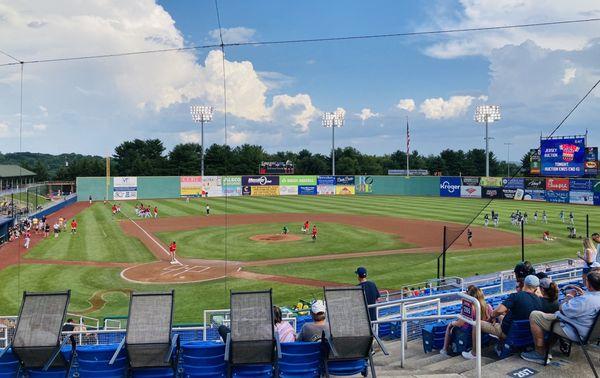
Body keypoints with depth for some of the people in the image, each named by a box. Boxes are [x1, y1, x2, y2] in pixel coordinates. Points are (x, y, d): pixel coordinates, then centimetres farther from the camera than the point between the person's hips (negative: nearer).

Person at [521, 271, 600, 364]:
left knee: (534, 316, -11)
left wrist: (569, 296, -7)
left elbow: (563, 309, -23)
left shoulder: (586, 300, -35)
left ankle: (540, 354, 0)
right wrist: (583, 294, 5)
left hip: (575, 333, -10)